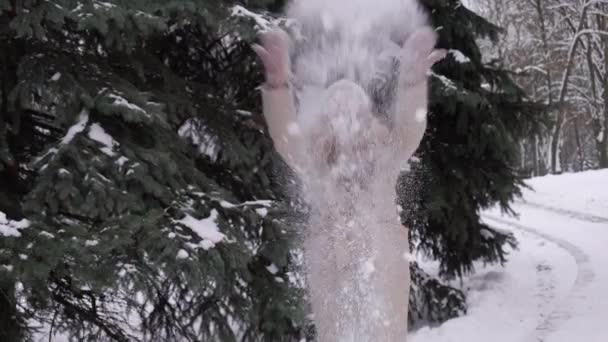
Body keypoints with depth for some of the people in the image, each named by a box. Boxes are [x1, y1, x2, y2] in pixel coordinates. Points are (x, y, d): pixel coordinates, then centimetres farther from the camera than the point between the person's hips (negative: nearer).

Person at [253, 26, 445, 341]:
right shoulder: (315, 154, -6)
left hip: (382, 250, -1)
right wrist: (277, 83, -47)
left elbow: (409, 128, -27)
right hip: (330, 253, 1)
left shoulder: (385, 151, -6)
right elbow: (285, 135, -26)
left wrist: (412, 81, -48)